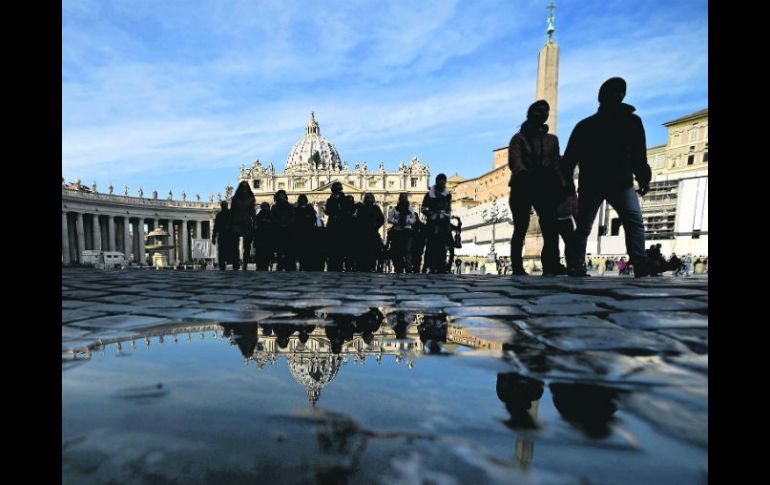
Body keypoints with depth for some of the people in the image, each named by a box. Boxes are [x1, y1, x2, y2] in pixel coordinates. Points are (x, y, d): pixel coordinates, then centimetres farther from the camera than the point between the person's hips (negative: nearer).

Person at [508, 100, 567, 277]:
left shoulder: (552, 139, 21)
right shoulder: (519, 138, 5)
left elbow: (556, 165, 15)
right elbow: (514, 160, -14)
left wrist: (561, 186, -1)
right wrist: (523, 174, -36)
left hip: (544, 188, 4)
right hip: (522, 187, -4)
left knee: (551, 226, -14)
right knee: (521, 228, -2)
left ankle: (551, 265, -16)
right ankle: (517, 267, 2)